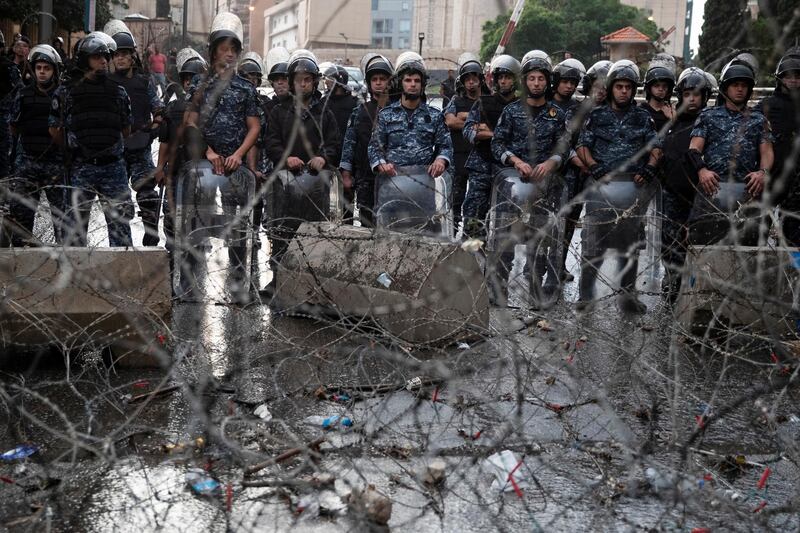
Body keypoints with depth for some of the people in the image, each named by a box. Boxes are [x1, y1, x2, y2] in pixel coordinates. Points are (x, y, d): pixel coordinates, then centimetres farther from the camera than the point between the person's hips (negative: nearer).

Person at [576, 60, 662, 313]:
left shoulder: (643, 118, 17)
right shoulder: (597, 116, 15)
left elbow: (656, 148, 11)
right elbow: (582, 146, 8)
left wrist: (648, 169, -8)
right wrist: (596, 168, -9)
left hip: (634, 181, 1)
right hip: (601, 180, -1)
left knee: (630, 237, 2)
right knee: (594, 236, -10)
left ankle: (627, 293, 7)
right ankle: (586, 292, -6)